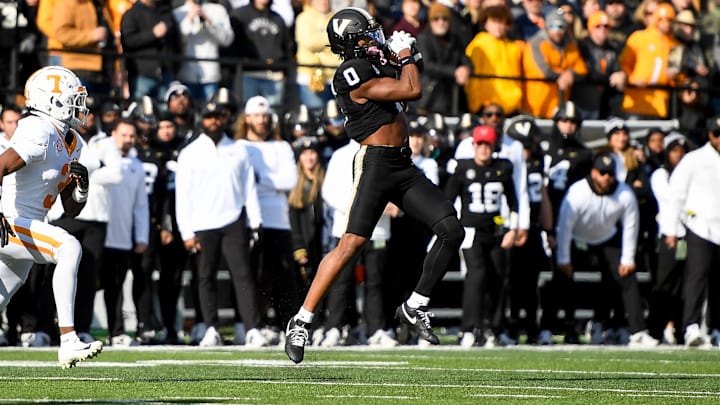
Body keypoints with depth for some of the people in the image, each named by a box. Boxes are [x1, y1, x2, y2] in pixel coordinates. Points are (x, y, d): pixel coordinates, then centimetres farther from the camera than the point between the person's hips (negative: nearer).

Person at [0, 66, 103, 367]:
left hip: (27, 229, 10)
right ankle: (68, 342, -33)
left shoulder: (72, 143, 13)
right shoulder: (39, 132, -16)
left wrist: (81, 186, -4)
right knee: (70, 249, -28)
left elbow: (71, 210, 16)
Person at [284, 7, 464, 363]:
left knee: (452, 230, -1)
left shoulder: (372, 68, 16)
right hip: (376, 164, -9)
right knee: (350, 244, -14)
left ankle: (414, 307, 8)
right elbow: (412, 90, -15)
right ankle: (301, 321, -8)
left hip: (403, 167, 9)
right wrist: (404, 54, 2)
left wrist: (396, 53, 22)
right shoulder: (353, 72, -14)